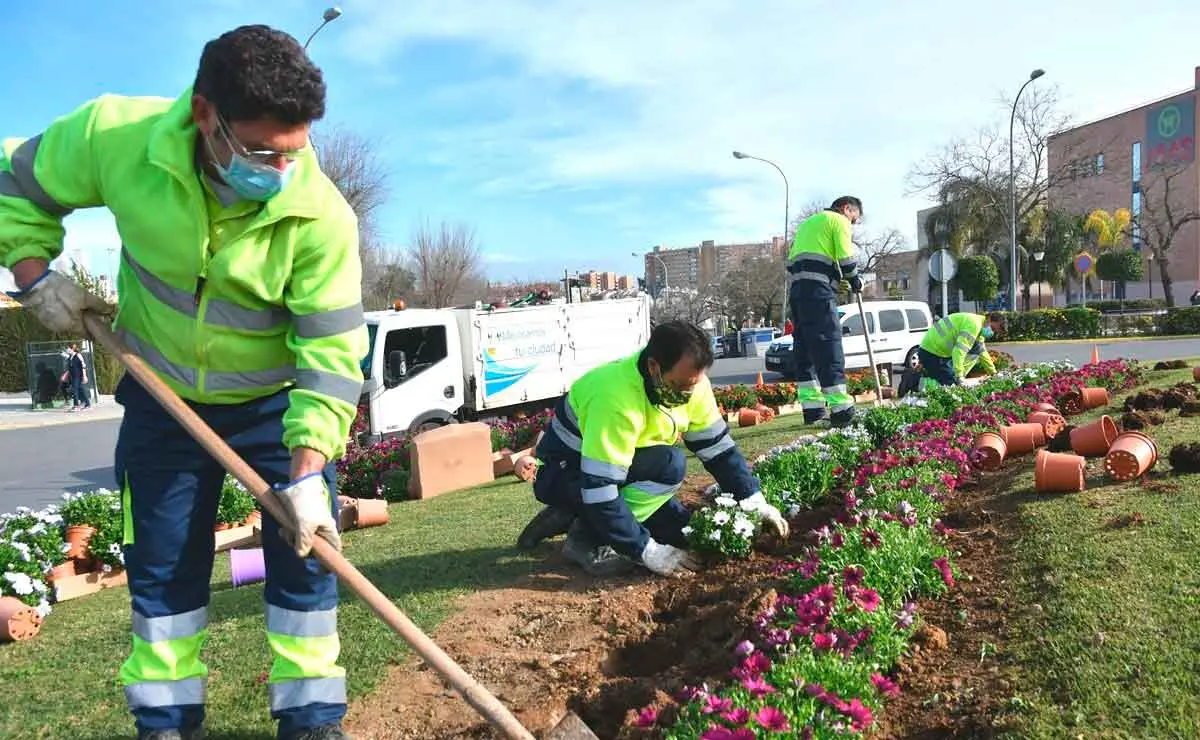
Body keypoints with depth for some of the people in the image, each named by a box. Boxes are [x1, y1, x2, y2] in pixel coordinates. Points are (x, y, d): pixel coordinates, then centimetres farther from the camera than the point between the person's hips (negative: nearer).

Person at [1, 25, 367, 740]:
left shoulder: (323, 216, -28)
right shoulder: (115, 134, -22)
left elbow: (333, 351, -26)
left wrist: (307, 472, -31)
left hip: (277, 398, -2)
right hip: (163, 393, 2)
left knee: (306, 548, -2)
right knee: (161, 561, 11)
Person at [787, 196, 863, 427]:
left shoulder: (808, 222, 30)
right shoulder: (838, 220, 5)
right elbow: (846, 258, -7)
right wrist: (855, 280, 11)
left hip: (797, 288, 8)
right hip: (818, 289, -8)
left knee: (805, 348, 6)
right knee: (828, 345, -11)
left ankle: (812, 407, 4)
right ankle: (840, 409, -14)